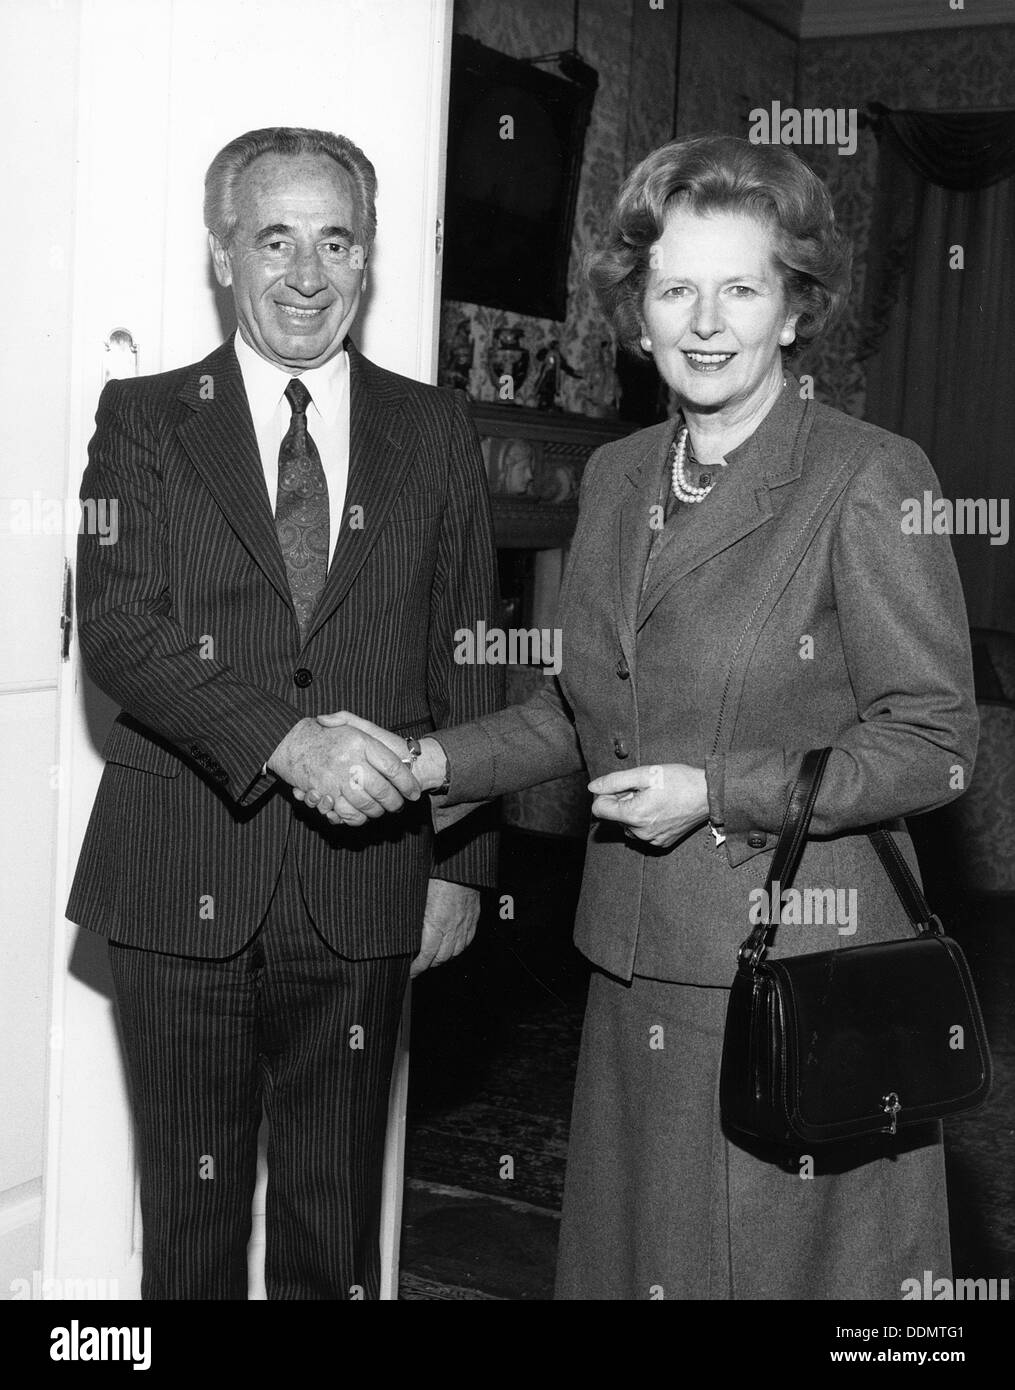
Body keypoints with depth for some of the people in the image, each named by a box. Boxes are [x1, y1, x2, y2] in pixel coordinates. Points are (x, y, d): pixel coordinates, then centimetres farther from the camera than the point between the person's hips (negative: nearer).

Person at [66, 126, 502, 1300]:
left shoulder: (434, 433, 8)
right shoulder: (144, 419, 3)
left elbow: (469, 661, 8)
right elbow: (115, 623, -10)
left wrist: (460, 861, 3)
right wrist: (283, 739, -23)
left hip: (360, 887, 1)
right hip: (182, 887, -1)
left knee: (335, 1219, 12)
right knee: (190, 1214, 11)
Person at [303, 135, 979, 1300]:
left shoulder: (870, 479, -11)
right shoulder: (615, 475, 9)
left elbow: (933, 745, -10)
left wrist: (717, 790, -17)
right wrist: (430, 762, 4)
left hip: (802, 964, -6)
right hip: (640, 965, 6)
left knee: (774, 1257, 6)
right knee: (632, 1251, 17)